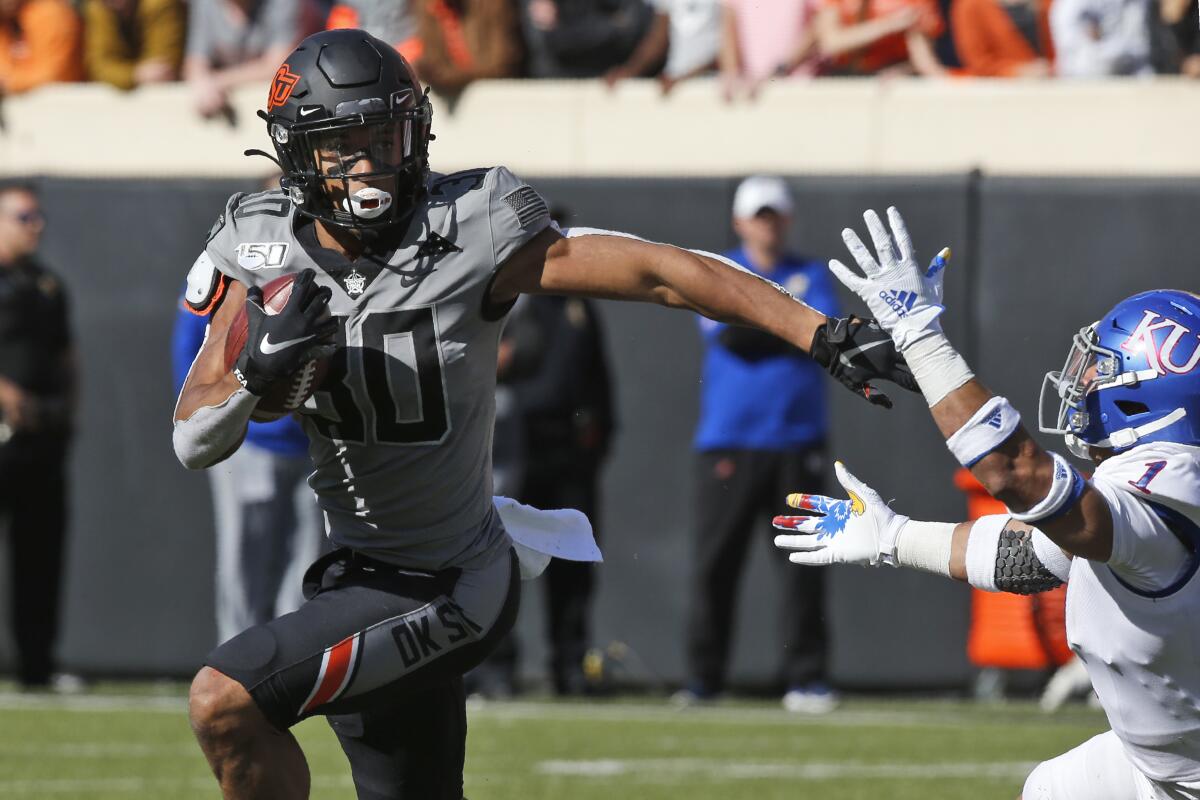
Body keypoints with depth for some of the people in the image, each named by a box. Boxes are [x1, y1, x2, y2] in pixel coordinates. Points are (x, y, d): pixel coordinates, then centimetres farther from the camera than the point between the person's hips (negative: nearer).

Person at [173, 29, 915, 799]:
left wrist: (823, 333, -20)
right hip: (359, 575, 6)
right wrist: (256, 369, -29)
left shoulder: (468, 235, -18)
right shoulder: (262, 251, -5)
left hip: (443, 592, -6)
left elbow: (660, 271, -16)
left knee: (226, 701, -20)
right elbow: (195, 442, -7)